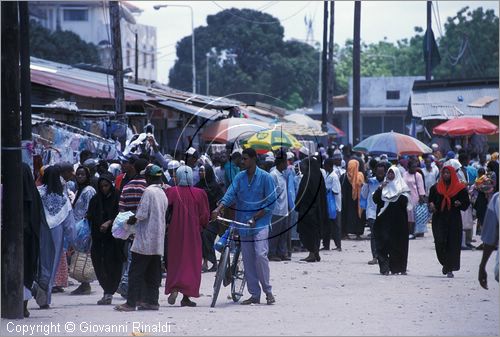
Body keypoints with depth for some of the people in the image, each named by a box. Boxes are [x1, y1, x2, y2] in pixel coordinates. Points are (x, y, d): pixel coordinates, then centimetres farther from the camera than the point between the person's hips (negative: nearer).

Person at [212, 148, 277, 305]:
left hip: (260, 222, -5)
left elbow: (271, 202, -5)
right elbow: (230, 194, -2)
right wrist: (218, 209, -20)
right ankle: (254, 294, 10)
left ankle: (268, 291, -6)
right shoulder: (239, 177, 9)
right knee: (247, 259, 4)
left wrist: (255, 218, -12)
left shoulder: (265, 177, -4)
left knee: (260, 254, -17)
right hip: (243, 223, 5)